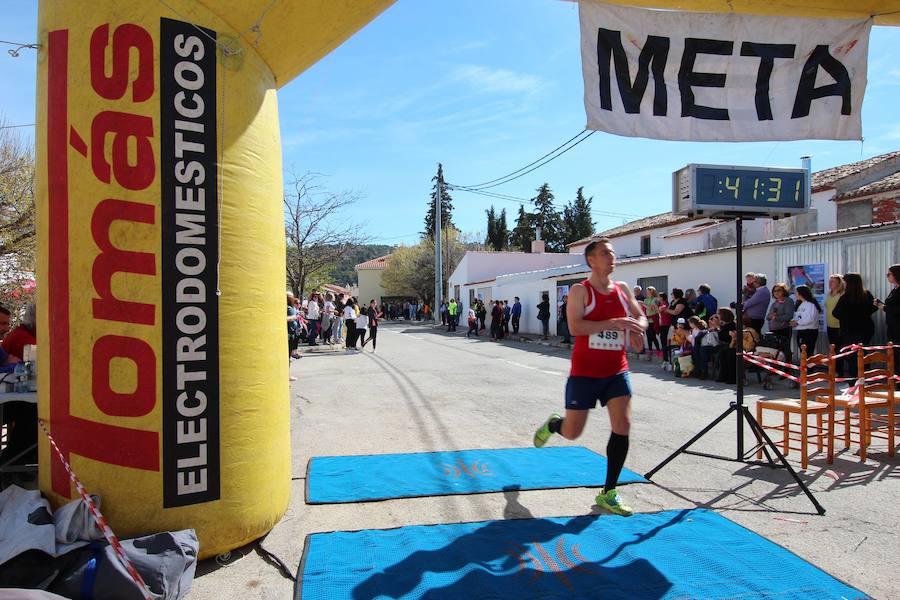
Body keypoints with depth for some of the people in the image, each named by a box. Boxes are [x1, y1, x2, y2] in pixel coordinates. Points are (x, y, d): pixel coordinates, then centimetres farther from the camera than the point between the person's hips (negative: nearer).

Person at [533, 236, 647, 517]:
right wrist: (614, 323, -28)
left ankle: (608, 493, 7)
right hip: (585, 373, -4)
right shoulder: (580, 290, -9)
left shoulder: (623, 288, 8)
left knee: (622, 427, -6)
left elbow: (641, 318, 16)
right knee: (572, 432, 2)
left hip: (617, 372, 5)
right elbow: (575, 326, -22)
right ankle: (551, 424, 40)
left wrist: (636, 329, -8)